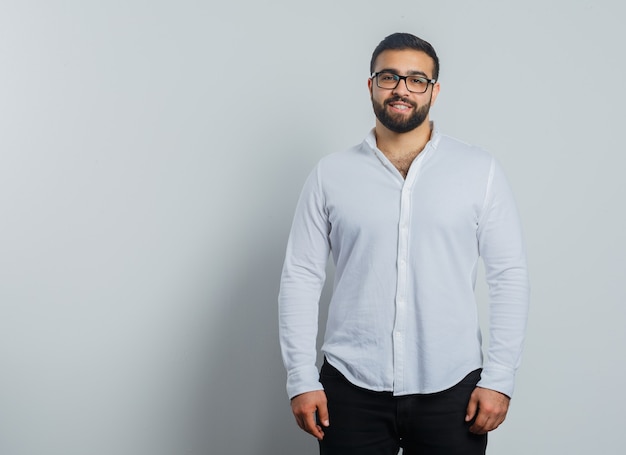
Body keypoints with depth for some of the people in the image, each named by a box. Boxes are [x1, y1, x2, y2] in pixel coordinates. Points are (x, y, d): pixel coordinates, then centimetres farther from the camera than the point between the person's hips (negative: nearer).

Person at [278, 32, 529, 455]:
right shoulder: (330, 174, 4)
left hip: (450, 389, 0)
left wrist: (499, 379, -5)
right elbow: (300, 277, 3)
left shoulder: (480, 170, 1)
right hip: (352, 389, 1)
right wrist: (301, 380, -3)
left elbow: (510, 275, 0)